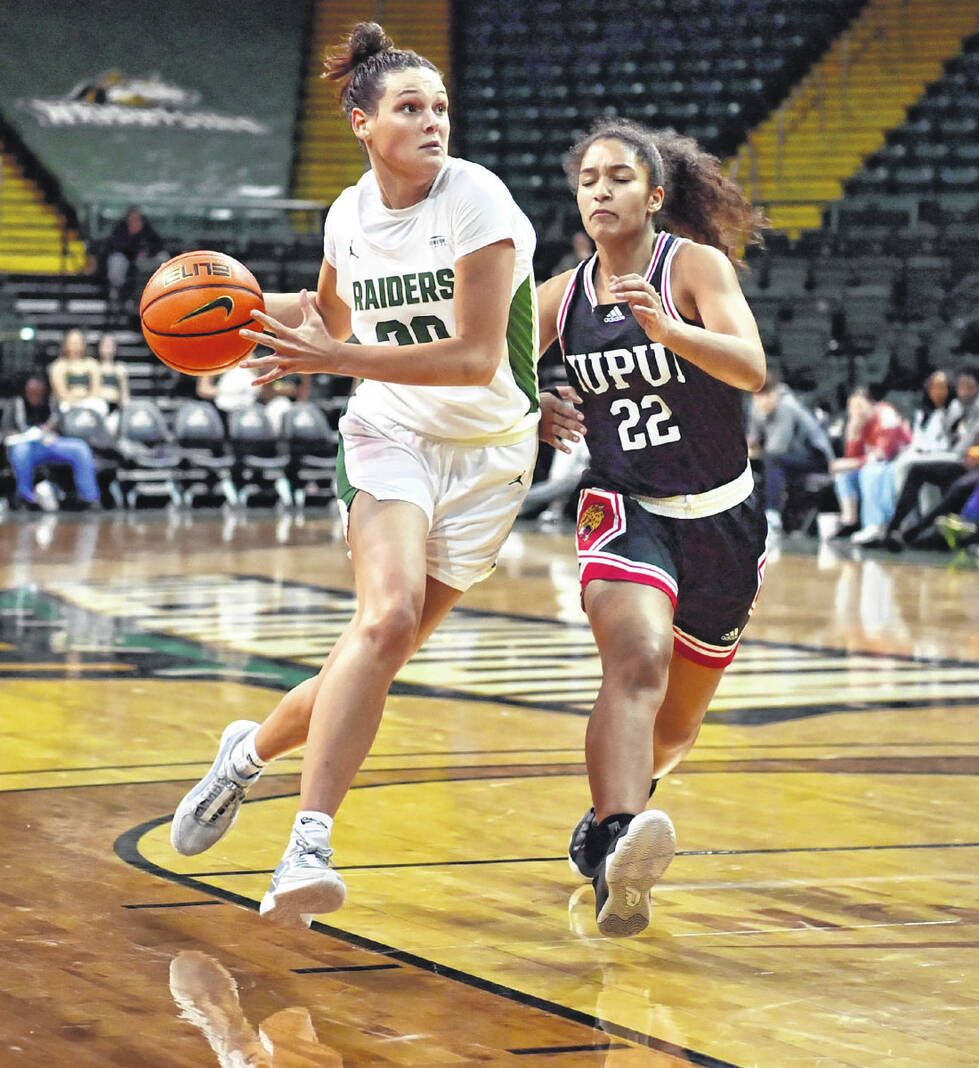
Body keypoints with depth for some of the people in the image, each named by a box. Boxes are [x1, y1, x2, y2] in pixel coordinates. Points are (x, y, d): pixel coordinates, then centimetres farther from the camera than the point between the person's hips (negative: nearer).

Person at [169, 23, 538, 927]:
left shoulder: (476, 199, -13)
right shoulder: (351, 213, 1)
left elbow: (477, 355, -19)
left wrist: (340, 358, -23)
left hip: (489, 451, -1)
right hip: (390, 435, 1)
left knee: (385, 644, -1)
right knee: (389, 616, -25)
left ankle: (251, 752, 25)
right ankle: (310, 844, -26)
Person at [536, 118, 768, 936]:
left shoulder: (696, 265, -10)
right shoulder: (562, 296, 0)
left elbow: (752, 368, -26)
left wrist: (666, 330, -44)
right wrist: (533, 414, -12)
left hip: (722, 516, 0)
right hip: (625, 507, 0)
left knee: (678, 723, 14)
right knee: (638, 661, -31)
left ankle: (618, 806, 46)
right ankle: (617, 847, -49)